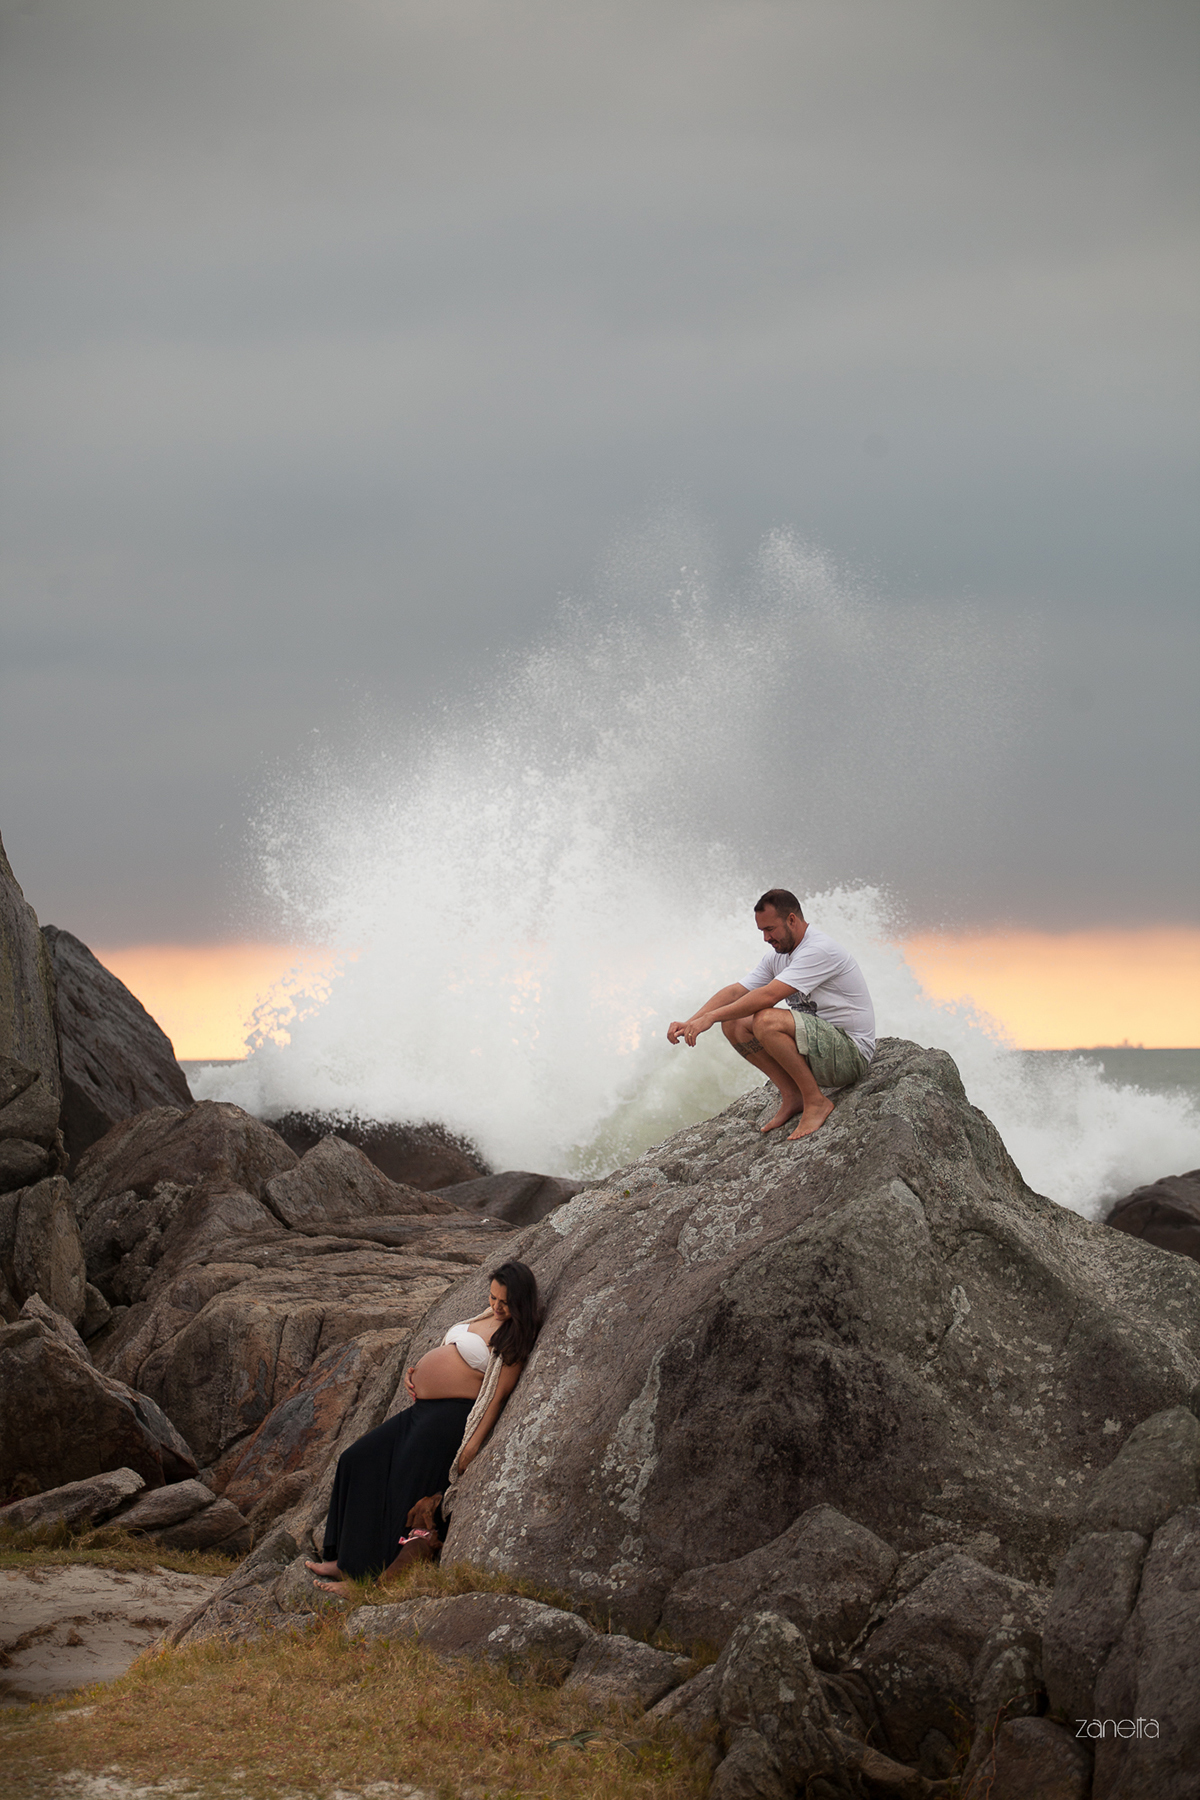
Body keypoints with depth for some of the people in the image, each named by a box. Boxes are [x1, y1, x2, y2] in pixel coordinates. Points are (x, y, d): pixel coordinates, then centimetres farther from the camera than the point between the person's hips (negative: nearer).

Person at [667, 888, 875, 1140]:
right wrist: (691, 1022, -6)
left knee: (766, 1021, -31)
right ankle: (792, 1096, 0)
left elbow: (768, 996, -28)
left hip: (852, 1055, -9)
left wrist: (710, 1017, -26)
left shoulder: (820, 950, -21)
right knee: (734, 1024, -2)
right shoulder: (779, 954, 9)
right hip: (816, 1043, 9)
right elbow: (737, 991, 7)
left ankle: (815, 1101, -17)